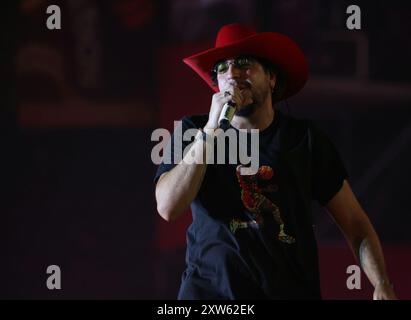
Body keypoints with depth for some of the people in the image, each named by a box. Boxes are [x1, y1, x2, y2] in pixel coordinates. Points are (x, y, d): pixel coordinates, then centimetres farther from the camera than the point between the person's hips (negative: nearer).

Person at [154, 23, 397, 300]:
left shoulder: (305, 139, 3)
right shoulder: (192, 132, 3)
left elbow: (355, 223, 3)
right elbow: (168, 208, -12)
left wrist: (383, 286, -12)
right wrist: (212, 130, -17)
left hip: (292, 291, 1)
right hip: (212, 290, -1)